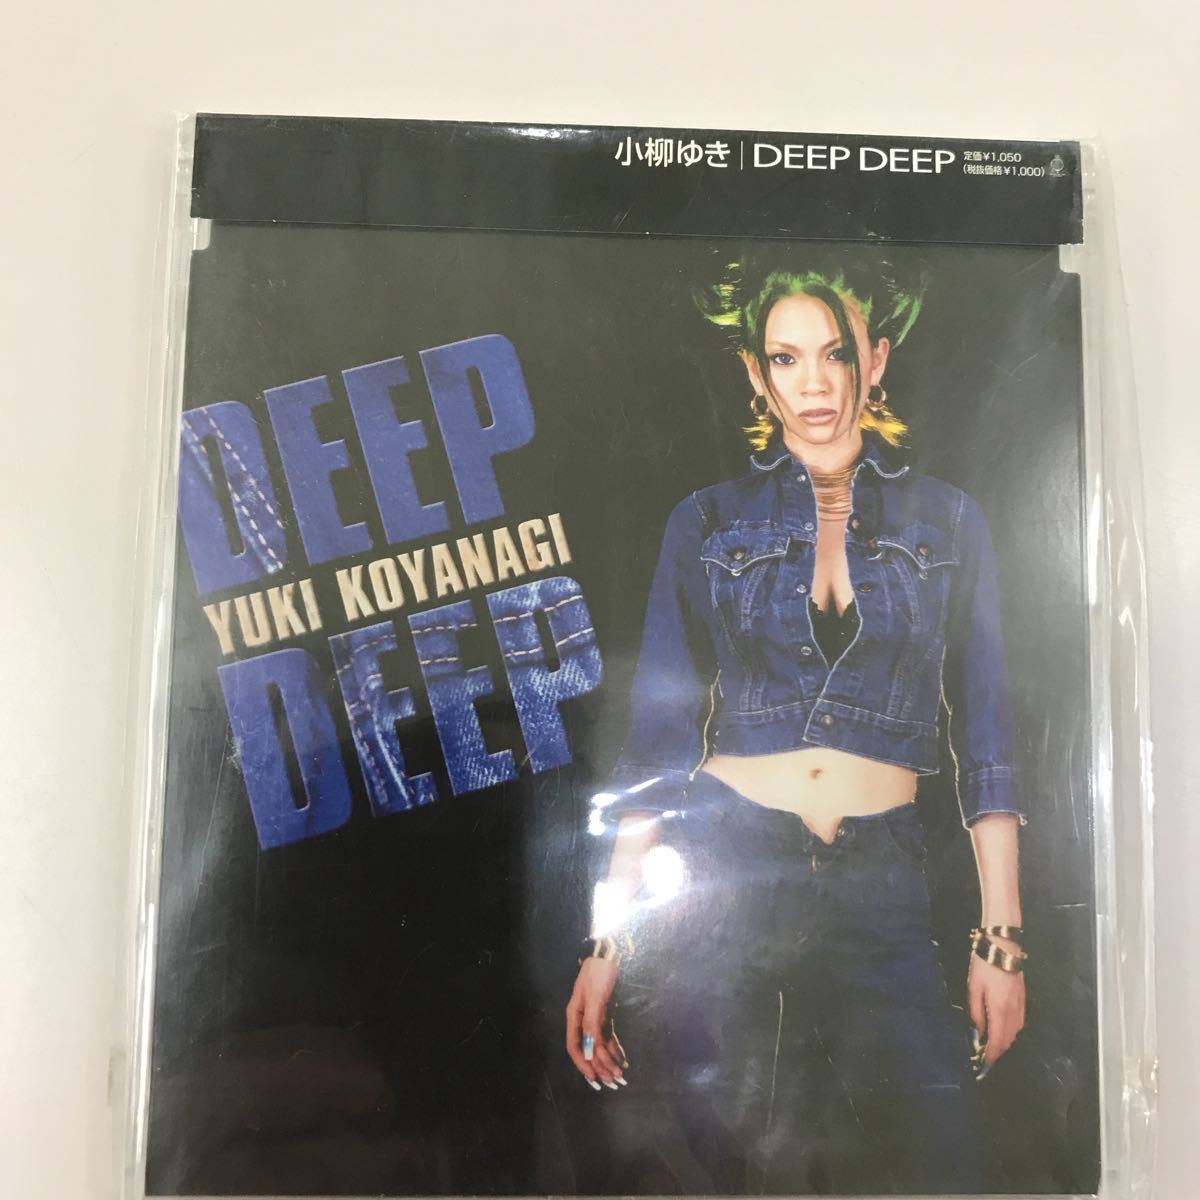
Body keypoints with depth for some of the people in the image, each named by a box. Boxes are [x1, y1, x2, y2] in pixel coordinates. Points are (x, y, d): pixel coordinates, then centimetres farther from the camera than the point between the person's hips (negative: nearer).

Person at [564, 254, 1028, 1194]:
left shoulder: (947, 524, 7)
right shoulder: (708, 523, 4)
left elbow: (984, 738, 6)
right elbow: (658, 739, 2)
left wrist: (1001, 935, 1)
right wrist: (608, 940, -2)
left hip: (880, 893, 1)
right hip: (721, 877, 0)